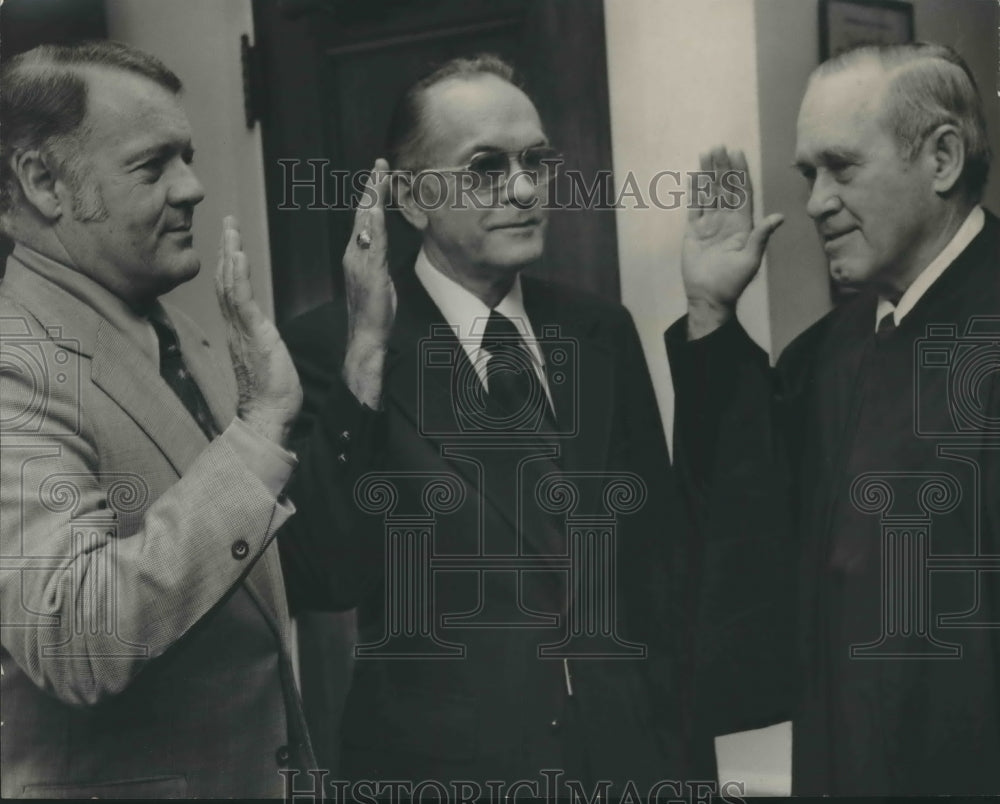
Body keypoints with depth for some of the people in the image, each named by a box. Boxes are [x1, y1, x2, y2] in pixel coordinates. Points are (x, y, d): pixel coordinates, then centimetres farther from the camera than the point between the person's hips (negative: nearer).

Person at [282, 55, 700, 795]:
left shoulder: (602, 331, 4)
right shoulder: (330, 345, -10)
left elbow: (658, 559, 9)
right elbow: (326, 580, -20)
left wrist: (678, 747, 9)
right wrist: (365, 349, -26)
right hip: (440, 763, -4)